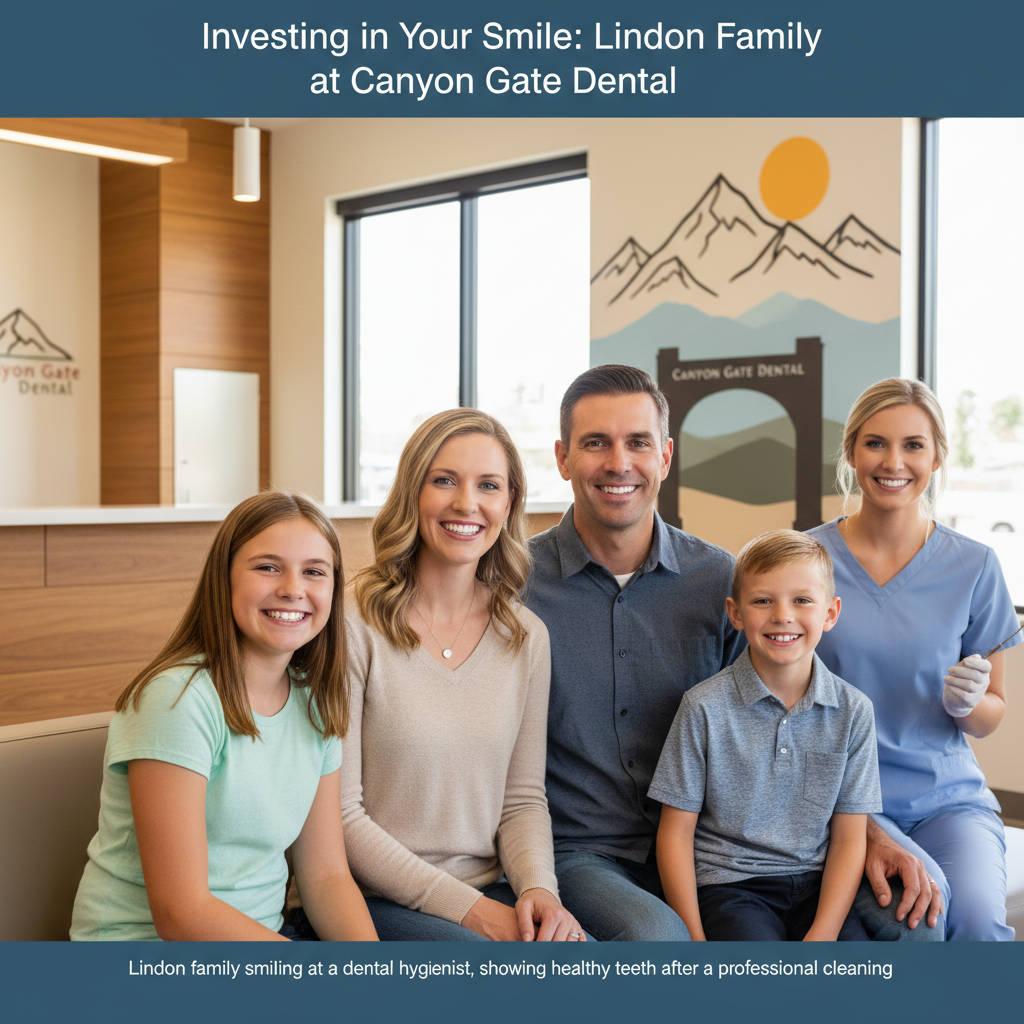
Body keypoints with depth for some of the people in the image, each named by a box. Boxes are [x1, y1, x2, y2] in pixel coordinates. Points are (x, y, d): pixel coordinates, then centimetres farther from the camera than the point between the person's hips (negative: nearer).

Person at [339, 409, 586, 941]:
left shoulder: (527, 635, 7)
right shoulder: (354, 625, -10)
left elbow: (522, 797, 11)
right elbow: (339, 812, -10)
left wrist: (538, 888, -9)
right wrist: (466, 908, -14)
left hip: (492, 893, 5)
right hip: (376, 900, -4)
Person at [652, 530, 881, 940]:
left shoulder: (852, 711, 2)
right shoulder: (704, 707, -5)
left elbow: (849, 837, 3)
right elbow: (676, 831, -1)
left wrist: (822, 936, -9)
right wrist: (694, 938, -9)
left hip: (817, 883, 3)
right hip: (730, 883, -3)